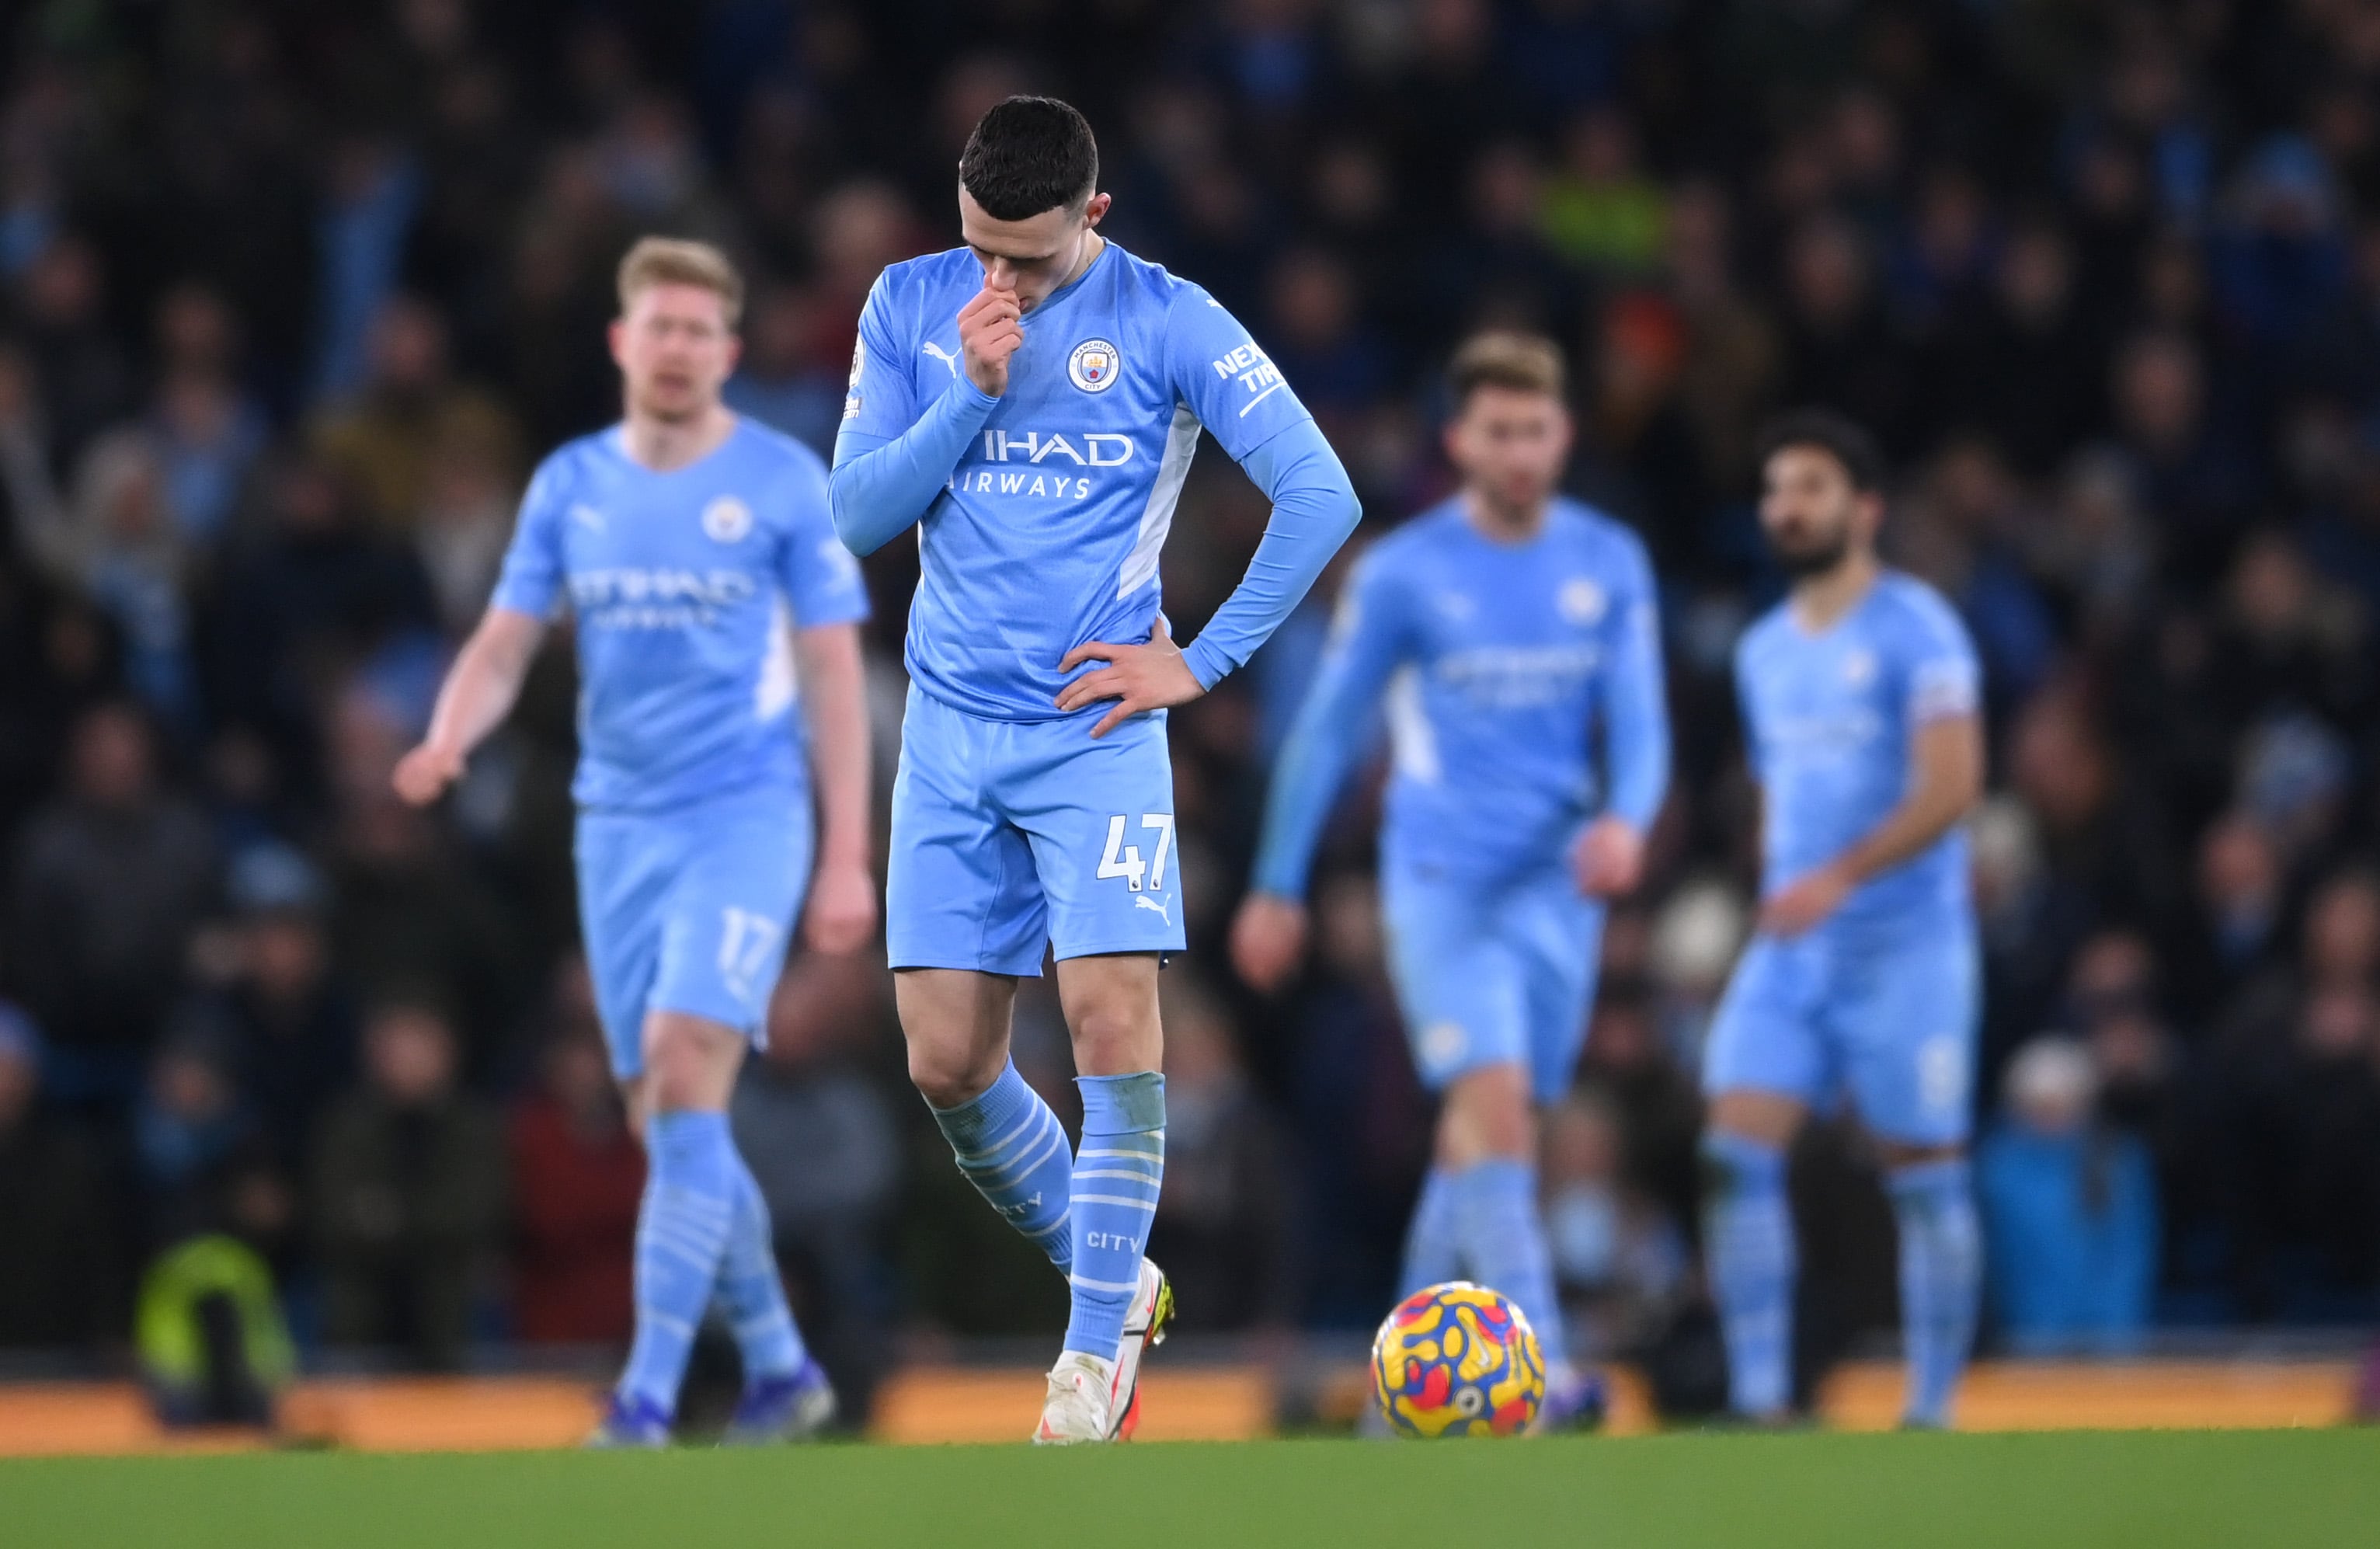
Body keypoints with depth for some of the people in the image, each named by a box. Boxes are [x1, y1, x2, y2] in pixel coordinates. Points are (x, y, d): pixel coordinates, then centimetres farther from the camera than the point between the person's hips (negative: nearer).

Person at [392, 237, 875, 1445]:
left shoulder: (782, 482, -3)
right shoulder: (571, 484, 8)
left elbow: (833, 674, -2)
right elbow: (505, 644, 8)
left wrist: (846, 858, -6)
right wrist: (447, 740, -15)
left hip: (746, 813, -5)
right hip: (618, 823, 5)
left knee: (683, 1070, -20)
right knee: (661, 1117, 6)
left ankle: (648, 1398, -21)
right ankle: (779, 1369, 22)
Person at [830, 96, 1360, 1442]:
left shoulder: (1165, 320, -5)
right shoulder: (912, 306, 5)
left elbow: (1323, 496, -6)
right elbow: (857, 513, 0)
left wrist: (1204, 661, -8)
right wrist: (972, 388, -13)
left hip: (1096, 729, -4)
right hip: (952, 734, 4)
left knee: (1114, 1020, -16)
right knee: (948, 1064, 1)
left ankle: (1099, 1348, -5)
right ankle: (1114, 1276, 22)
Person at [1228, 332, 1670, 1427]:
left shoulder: (1609, 565, 7)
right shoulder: (1404, 573, -1)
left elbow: (1638, 721, 3)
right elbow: (1327, 729, 5)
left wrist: (1626, 819, -19)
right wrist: (1277, 888, 7)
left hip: (1557, 885, 4)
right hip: (1442, 877, -4)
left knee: (1483, 1132, 7)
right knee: (1492, 1100, -20)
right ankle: (1536, 1367, -29)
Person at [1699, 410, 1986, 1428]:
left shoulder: (1913, 628, -6)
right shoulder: (1764, 652, 15)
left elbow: (1951, 785, -16)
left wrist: (1842, 876, -26)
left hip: (1907, 948, -6)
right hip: (1790, 951, 6)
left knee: (1924, 1180, -1)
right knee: (1736, 1156, -10)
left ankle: (1933, 1411, 8)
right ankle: (1759, 1401, -10)